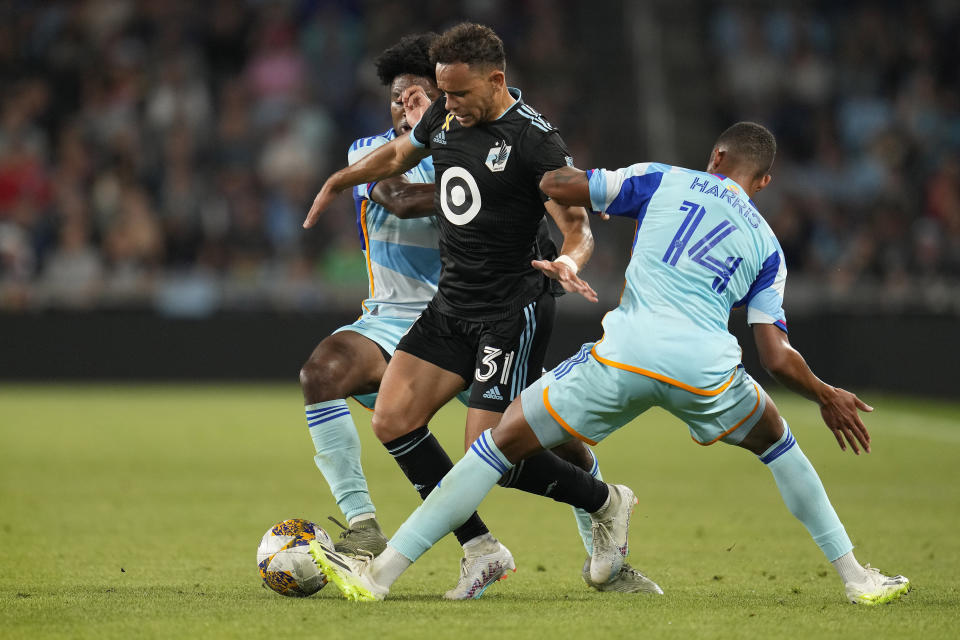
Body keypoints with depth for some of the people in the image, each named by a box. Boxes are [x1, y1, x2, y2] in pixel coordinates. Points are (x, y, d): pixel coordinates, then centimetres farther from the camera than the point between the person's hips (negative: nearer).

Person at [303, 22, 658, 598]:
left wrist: (570, 261, -41)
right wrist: (339, 182, 36)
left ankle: (605, 503, 14)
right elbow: (399, 155, 26)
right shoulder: (445, 116, 4)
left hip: (514, 310, -8)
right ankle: (482, 551, 2)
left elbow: (579, 228, -19)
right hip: (452, 306, 8)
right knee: (392, 420, -5)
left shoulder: (535, 141, -17)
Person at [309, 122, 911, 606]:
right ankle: (857, 577, 32)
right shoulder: (766, 244, 20)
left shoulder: (664, 181, 16)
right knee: (776, 441, 33)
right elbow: (777, 356, 13)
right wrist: (827, 397, 31)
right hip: (707, 368, 2)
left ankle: (381, 572, 3)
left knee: (499, 443, 9)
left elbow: (555, 186, 11)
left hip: (624, 355, -2)